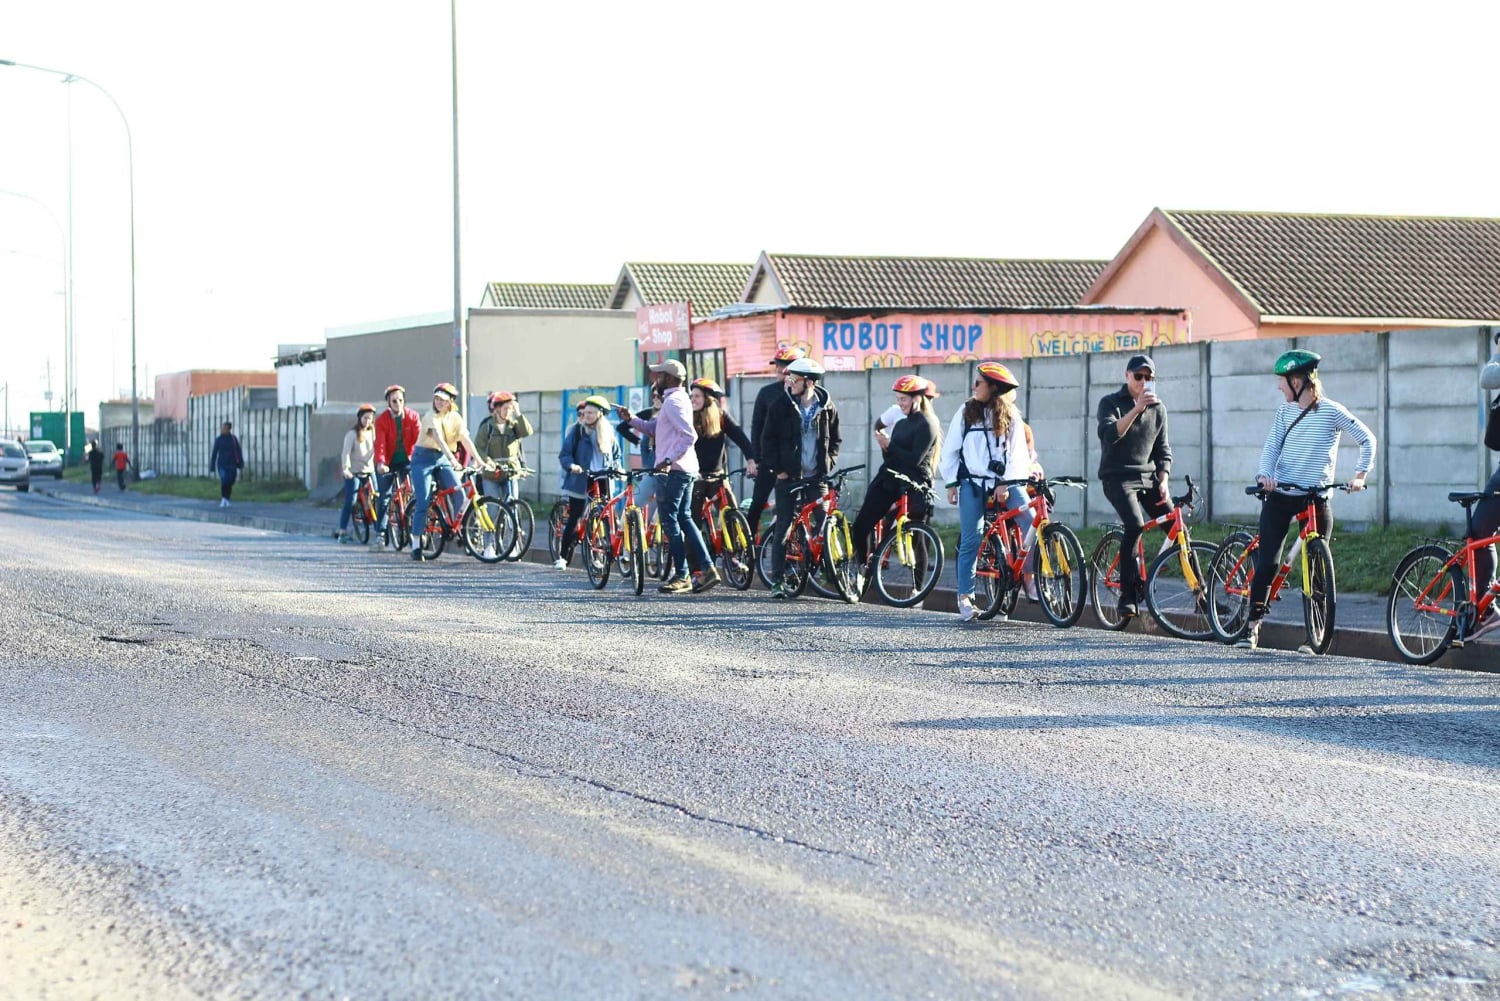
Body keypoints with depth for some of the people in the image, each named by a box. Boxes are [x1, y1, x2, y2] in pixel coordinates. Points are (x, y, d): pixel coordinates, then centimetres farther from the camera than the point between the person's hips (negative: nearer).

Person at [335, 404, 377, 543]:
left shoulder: (373, 433, 10)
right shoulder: (352, 434, -4)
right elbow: (346, 453, -11)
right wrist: (346, 468, -24)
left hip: (369, 471, 4)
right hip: (353, 473, -4)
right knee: (350, 502, -8)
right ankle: (342, 531, -3)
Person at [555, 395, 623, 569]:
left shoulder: (609, 432, 8)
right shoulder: (577, 431, 0)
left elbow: (616, 455, 17)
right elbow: (564, 454, -2)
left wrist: (617, 469, -1)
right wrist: (571, 465, -21)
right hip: (579, 482, -2)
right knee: (574, 520, -1)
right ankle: (563, 556, 6)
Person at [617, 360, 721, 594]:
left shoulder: (673, 402, -14)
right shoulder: (678, 399, 19)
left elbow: (689, 435, -22)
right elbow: (653, 428, 21)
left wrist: (668, 460, -24)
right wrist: (631, 418, 10)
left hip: (673, 470, -10)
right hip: (686, 469, 10)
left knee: (670, 521, -5)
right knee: (684, 519, 12)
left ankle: (681, 576, -3)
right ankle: (707, 569, 7)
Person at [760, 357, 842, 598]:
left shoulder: (827, 406, 4)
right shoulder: (781, 405, -1)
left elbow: (835, 439, 14)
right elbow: (768, 439, 1)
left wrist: (829, 463, 1)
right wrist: (777, 468, -6)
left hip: (817, 477, 1)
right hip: (789, 476, -1)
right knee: (783, 528, -2)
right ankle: (778, 580, 0)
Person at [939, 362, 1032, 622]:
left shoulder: (1011, 416, 6)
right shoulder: (966, 412, 7)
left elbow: (1018, 453, -1)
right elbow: (950, 450, 9)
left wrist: (1006, 483, -13)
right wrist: (951, 483, 3)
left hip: (1004, 482, 0)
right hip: (973, 482, 0)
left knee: (1032, 523, -20)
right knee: (971, 540, -5)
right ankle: (965, 598, 3)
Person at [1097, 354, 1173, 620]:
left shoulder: (1157, 409, 12)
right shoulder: (1111, 403, 0)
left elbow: (1162, 450, 15)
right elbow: (1109, 434, -20)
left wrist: (1163, 481, -1)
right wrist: (1136, 409, -30)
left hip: (1148, 477, 5)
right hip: (1118, 477, -5)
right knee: (1134, 524, -28)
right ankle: (1128, 595, -22)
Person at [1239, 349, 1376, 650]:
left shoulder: (1331, 411, -6)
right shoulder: (1285, 411, 7)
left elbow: (1367, 439, -1)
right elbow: (1271, 447, 2)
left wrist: (1360, 474, -11)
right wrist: (1264, 474, -17)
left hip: (1316, 498, -3)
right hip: (1280, 496, 3)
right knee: (1267, 562, -5)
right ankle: (1252, 627, 1)